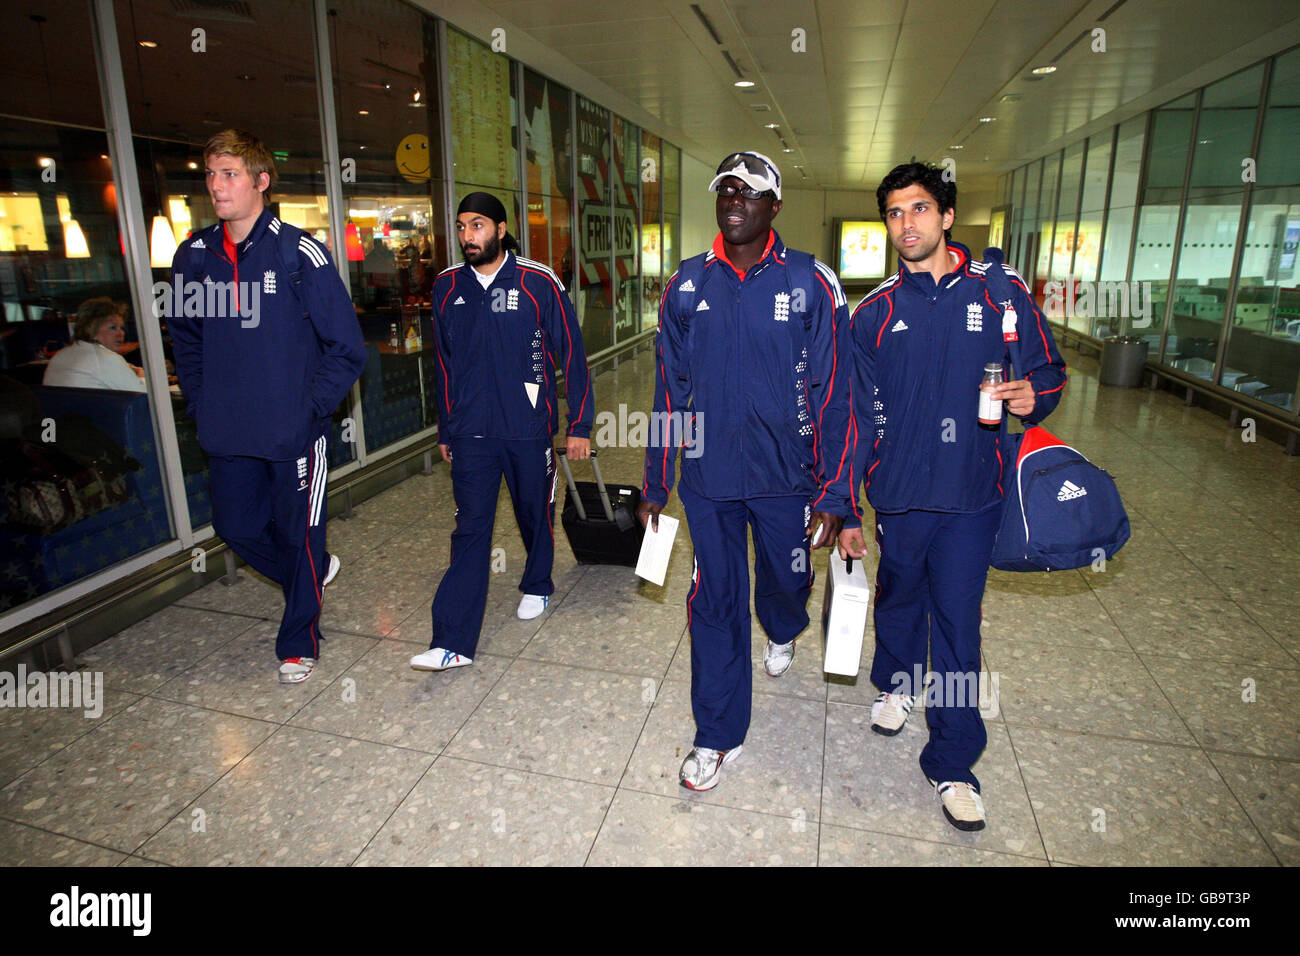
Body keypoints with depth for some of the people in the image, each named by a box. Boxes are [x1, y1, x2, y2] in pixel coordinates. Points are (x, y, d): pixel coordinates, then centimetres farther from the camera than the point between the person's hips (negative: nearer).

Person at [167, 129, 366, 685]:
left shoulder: (298, 253, -10)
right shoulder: (194, 256, 5)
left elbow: (346, 347, -8)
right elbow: (185, 338, 19)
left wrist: (311, 408, -12)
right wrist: (202, 405, 9)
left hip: (294, 431, -5)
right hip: (226, 434, 5)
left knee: (298, 536, 6)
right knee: (237, 529, 15)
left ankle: (298, 644, 25)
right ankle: (316, 571, 43)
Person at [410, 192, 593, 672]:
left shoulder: (538, 282, -6)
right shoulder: (447, 287, 6)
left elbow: (572, 355, -3)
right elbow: (445, 363, 14)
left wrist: (579, 425, -4)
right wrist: (446, 430, 16)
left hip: (529, 429, -2)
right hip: (471, 433, 2)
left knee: (535, 515, 15)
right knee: (470, 530, -1)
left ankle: (537, 586, 44)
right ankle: (453, 643, 0)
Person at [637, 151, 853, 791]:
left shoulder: (811, 284, -5)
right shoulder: (686, 286, 1)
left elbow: (833, 395, -5)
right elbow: (669, 390, 6)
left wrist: (833, 494, -8)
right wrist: (654, 485, 8)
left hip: (786, 476, -1)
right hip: (707, 477, 1)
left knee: (786, 582, 19)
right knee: (714, 605, 9)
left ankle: (782, 632, 58)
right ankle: (718, 738, 26)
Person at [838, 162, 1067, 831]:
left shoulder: (1000, 291, 0)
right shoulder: (874, 312, 1)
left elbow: (1048, 369, 9)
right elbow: (856, 415, 2)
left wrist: (1033, 395, -17)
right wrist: (846, 509, 0)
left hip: (971, 495, -1)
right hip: (899, 492, 1)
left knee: (957, 624, 4)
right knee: (899, 599, 19)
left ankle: (953, 763, 21)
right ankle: (896, 682, 50)